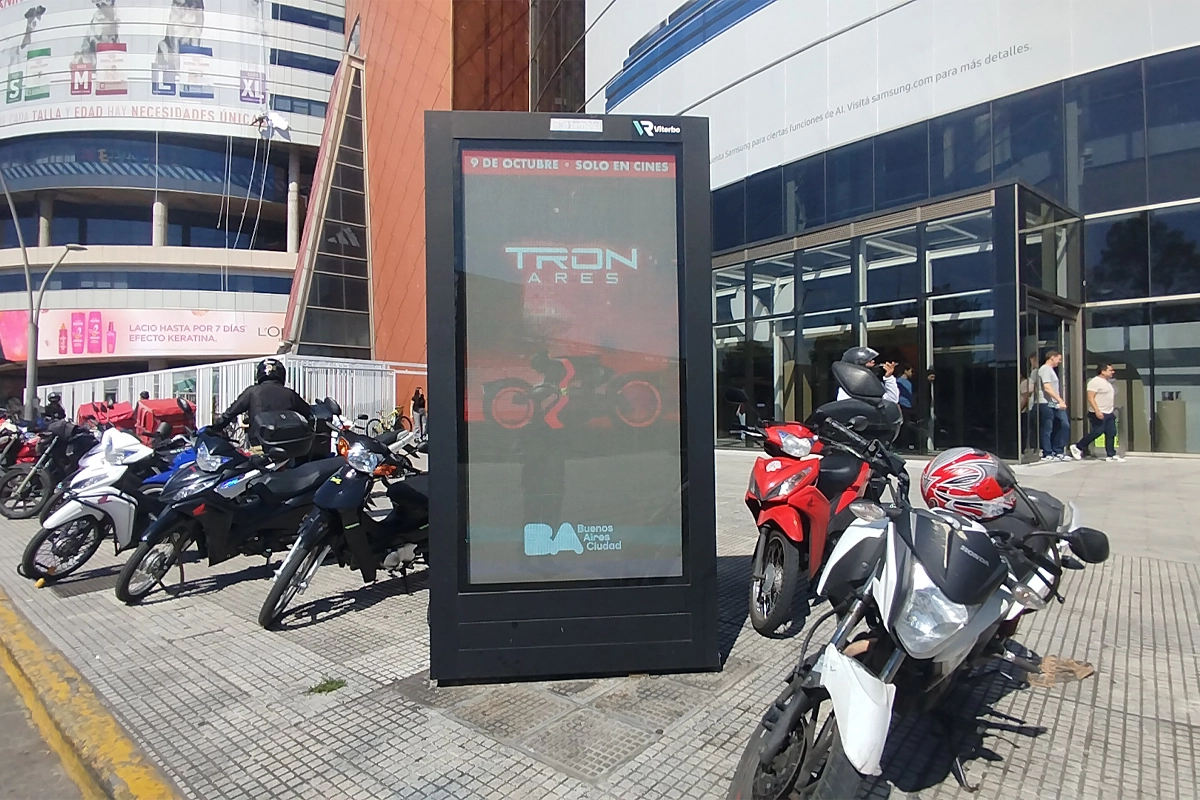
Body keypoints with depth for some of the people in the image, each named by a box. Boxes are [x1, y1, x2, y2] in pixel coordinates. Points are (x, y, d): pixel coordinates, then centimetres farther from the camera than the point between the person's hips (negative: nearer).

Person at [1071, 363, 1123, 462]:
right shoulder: (1095, 382, -12)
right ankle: (1077, 447, 3)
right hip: (1099, 414, -9)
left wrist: (1113, 410, 22)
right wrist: (1097, 411, -26)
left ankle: (1111, 455, 8)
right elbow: (1090, 397, -19)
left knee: (1111, 433, 5)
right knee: (1097, 432, -10)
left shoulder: (1108, 382, 18)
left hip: (1109, 413, 9)